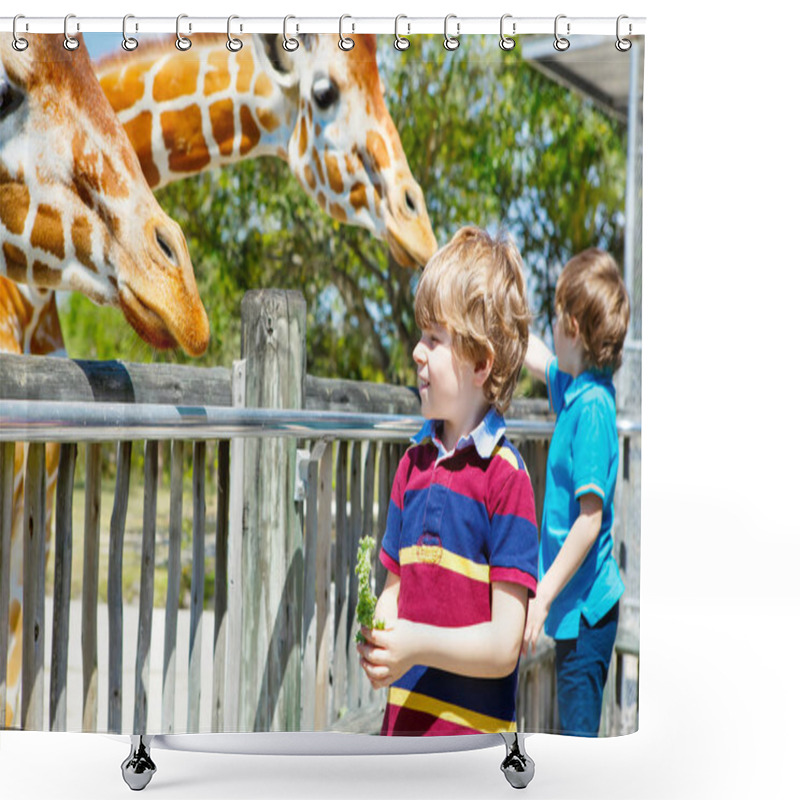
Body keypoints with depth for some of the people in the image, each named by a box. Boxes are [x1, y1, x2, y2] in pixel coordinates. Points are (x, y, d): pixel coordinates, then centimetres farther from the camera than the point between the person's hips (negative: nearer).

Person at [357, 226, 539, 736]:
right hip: (403, 721, 6)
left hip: (474, 728, -6)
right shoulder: (413, 463, 9)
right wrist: (378, 642, -5)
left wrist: (419, 643, -23)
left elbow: (505, 645, -13)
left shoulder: (506, 478, -12)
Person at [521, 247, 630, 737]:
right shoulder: (574, 387, 6)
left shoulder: (592, 405, -19)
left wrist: (543, 597, -22)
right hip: (579, 606, 9)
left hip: (585, 608, -9)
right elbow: (536, 357, 29)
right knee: (576, 738, 17)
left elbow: (591, 518, -22)